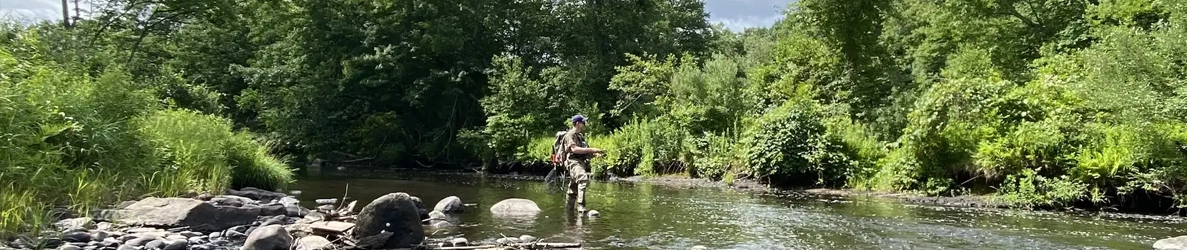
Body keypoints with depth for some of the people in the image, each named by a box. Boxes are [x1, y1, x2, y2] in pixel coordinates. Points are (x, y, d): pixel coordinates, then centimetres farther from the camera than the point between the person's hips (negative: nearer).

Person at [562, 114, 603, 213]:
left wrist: (594, 154, 12)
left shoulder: (580, 136, 26)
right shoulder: (571, 134, -4)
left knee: (573, 188, 13)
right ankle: (581, 205, -42)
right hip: (574, 161, -10)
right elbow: (574, 149, -18)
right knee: (583, 179, -33)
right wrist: (591, 149, -20)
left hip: (581, 162, 10)